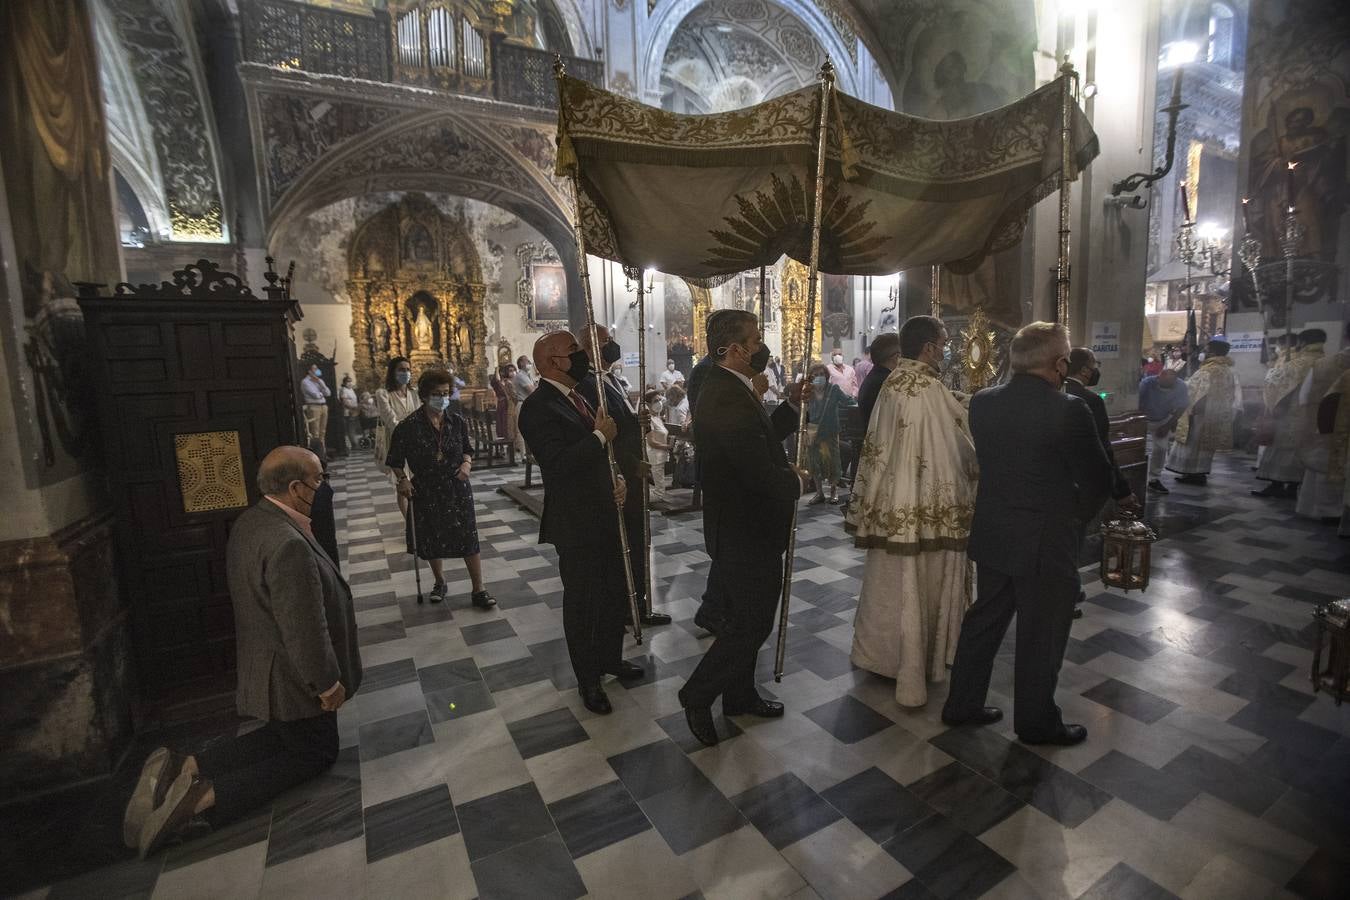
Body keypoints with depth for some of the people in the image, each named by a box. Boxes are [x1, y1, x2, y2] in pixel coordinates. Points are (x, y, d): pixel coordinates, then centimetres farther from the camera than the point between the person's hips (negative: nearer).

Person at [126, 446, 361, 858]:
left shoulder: (249, 521, -3)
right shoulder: (288, 545, -35)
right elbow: (304, 628, -30)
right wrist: (327, 682, -17)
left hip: (263, 665, 9)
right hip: (292, 677, -9)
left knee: (280, 736, 29)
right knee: (316, 751, 13)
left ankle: (185, 767, 13)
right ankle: (205, 797, 0)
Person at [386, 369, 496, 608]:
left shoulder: (457, 421, -2)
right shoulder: (408, 427, -10)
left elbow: (468, 449, 12)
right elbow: (395, 461, -1)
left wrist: (467, 463, -7)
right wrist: (402, 479, -16)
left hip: (457, 490, 1)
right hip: (426, 493, -1)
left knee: (469, 539, -1)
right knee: (432, 542, 15)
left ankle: (478, 591, 10)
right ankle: (440, 582, 40)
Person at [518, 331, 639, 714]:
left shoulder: (576, 398, 10)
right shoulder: (538, 407, -17)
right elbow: (558, 464, -28)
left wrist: (616, 477, 1)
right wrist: (601, 436, -20)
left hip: (604, 514, 8)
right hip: (575, 522, -8)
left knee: (616, 592, 19)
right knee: (581, 601, 9)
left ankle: (609, 657, 41)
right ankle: (588, 679, 28)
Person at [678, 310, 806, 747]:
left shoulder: (725, 388, 6)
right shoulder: (729, 401, -29)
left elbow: (762, 438, 14)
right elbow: (763, 476, -29)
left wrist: (793, 404, 5)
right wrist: (795, 481, -9)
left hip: (740, 527, 11)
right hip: (747, 534, -11)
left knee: (744, 618, 23)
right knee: (752, 623, 6)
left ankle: (740, 695, 41)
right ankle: (697, 696, 22)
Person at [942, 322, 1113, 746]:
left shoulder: (981, 402, -2)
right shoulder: (1069, 410, -18)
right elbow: (1098, 481, -9)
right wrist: (1075, 516, 8)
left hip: (991, 533, 6)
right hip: (1046, 541, -5)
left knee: (984, 620, 18)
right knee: (1041, 635, 12)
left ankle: (963, 704, 30)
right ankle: (1036, 722, 29)